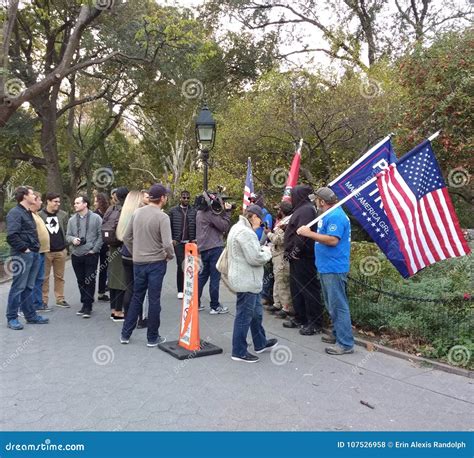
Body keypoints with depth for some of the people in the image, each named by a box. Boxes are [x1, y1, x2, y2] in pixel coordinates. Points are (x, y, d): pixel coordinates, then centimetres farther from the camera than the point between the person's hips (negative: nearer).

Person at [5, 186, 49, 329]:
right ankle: (11, 318, 7)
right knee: (18, 287, -2)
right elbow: (11, 236, -21)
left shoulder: (28, 213, 18)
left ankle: (31, 315, 21)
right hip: (22, 256, -9)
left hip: (33, 254, 9)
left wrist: (35, 247, 13)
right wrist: (24, 248, -16)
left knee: (29, 287, 14)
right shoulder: (15, 213, -11)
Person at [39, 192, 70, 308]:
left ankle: (60, 299, 18)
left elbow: (66, 231, 9)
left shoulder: (63, 215, 5)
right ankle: (43, 301, 13)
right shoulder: (39, 215, -3)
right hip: (45, 251, -2)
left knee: (59, 276, 10)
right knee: (44, 277, 5)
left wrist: (66, 246, 3)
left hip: (60, 251, 3)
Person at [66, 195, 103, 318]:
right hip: (76, 255, 5)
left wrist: (94, 249, -10)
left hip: (91, 255, -4)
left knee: (90, 281, -2)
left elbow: (100, 235, -5)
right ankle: (85, 303, 23)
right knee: (80, 281, 11)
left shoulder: (96, 218, -3)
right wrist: (73, 239, -10)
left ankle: (87, 306, 5)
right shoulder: (72, 220, 10)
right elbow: (68, 235, 13)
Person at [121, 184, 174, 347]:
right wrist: (171, 256, -3)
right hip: (156, 263, -5)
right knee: (154, 300, 6)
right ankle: (153, 337, 16)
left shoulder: (136, 213, 2)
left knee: (136, 298, 17)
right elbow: (167, 243, -22)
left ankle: (125, 334, 23)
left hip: (138, 262, 5)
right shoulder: (162, 217, -16)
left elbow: (126, 238, 7)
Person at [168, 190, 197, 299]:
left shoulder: (194, 211, 4)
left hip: (190, 242, 1)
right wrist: (172, 239, -5)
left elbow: (197, 226, 3)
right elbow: (170, 226, 3)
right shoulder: (173, 211, 4)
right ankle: (180, 290, 5)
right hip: (178, 242, -1)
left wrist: (195, 239, -5)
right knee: (180, 265, -2)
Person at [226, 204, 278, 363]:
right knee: (244, 316, -1)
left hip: (245, 279, 11)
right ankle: (239, 352, 10)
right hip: (246, 281, -11)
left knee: (256, 312, 22)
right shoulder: (246, 232, -21)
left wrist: (261, 249, 7)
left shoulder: (237, 228, 14)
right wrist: (266, 252, -6)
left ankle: (260, 343, 36)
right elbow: (255, 258, -24)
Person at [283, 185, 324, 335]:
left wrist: (295, 251, -18)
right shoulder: (301, 209, 17)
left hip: (303, 257, -10)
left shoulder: (307, 209, -14)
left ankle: (315, 323, 3)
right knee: (296, 288, 16)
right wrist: (289, 252, 12)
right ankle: (300, 318, 27)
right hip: (296, 257, 10)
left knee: (308, 289, -4)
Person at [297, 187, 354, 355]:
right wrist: (309, 233, 12)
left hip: (334, 268, -11)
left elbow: (333, 240, -25)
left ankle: (345, 343, -2)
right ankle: (338, 334, 30)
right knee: (332, 305, 18)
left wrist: (309, 233, -22)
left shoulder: (335, 216, -17)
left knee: (338, 305, -7)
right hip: (327, 267, 11)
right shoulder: (330, 214, 16)